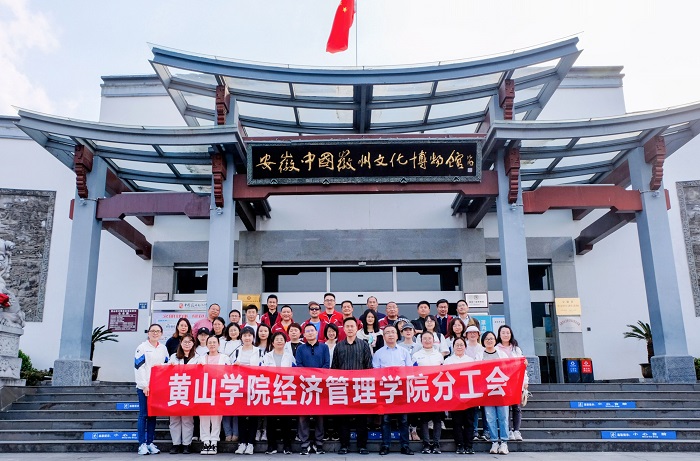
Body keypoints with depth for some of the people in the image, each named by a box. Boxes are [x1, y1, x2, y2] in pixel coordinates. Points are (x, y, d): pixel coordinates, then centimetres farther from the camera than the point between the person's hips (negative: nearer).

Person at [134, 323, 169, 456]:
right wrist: (144, 385, -13)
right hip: (144, 387, -4)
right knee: (143, 414, -4)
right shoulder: (142, 348, -2)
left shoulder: (163, 349, 13)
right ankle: (142, 444, -1)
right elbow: (139, 367, -8)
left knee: (153, 415, 8)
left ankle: (150, 442, 13)